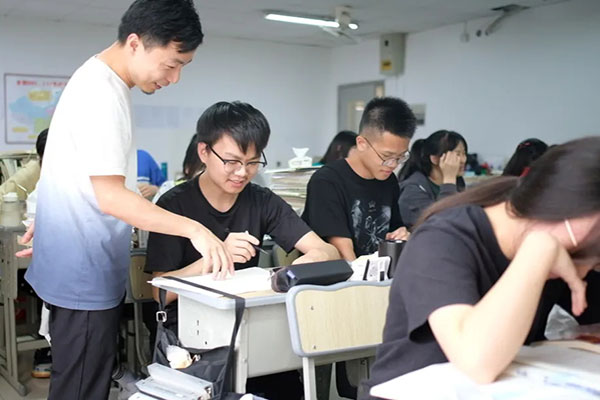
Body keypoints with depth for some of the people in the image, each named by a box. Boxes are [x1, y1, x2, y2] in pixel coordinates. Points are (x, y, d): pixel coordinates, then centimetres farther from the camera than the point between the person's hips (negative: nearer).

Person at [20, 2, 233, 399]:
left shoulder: (101, 81, 11)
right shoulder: (101, 94, -23)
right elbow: (111, 197, -28)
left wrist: (48, 219, 27)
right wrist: (193, 228, -31)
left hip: (84, 269, 10)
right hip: (85, 276, -10)